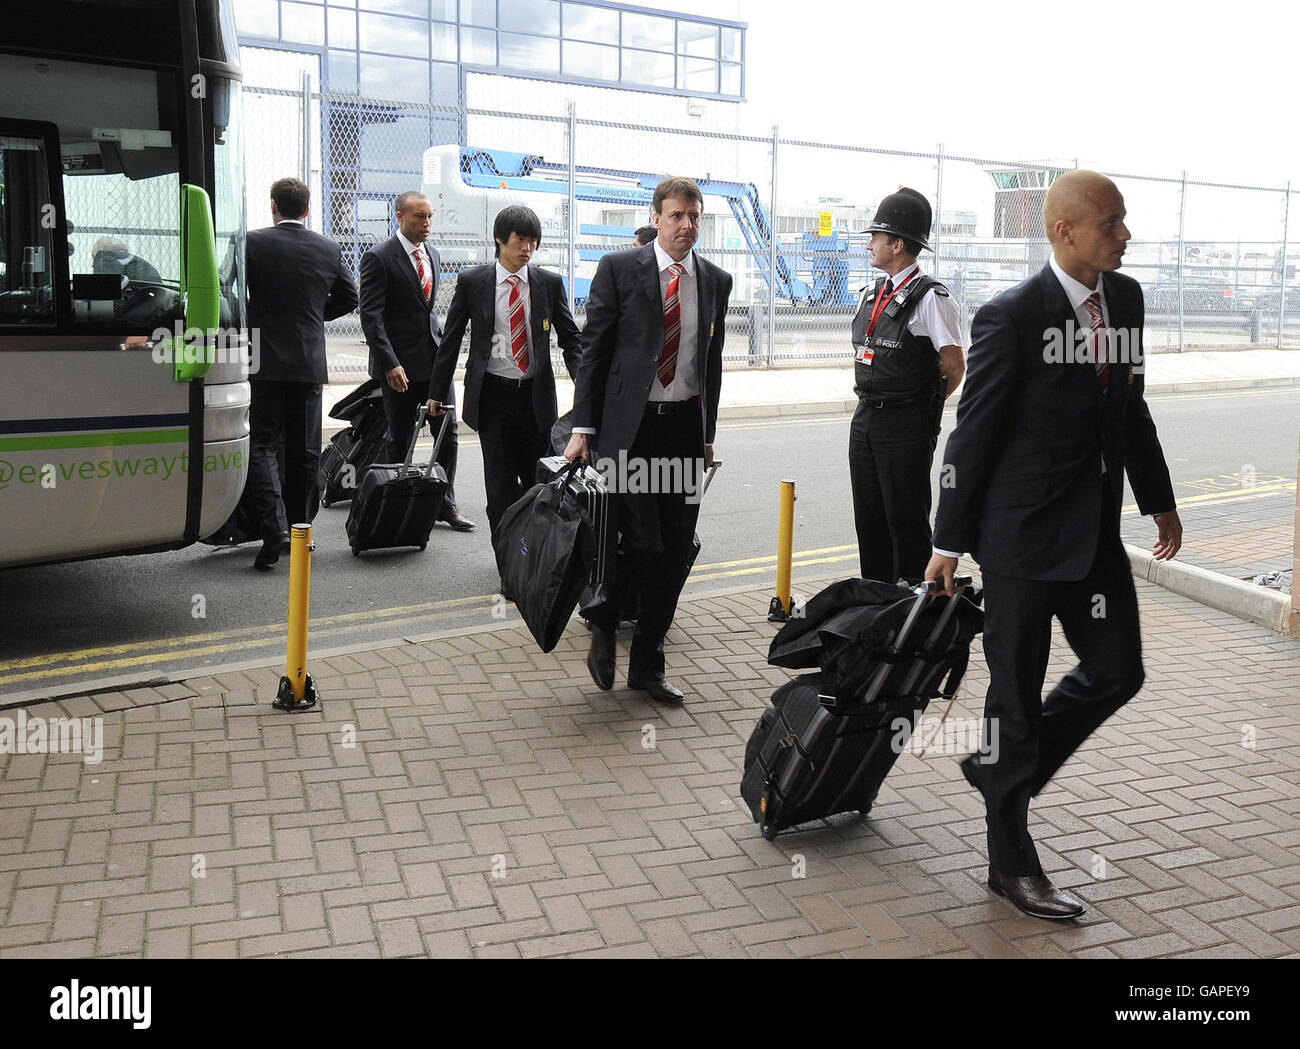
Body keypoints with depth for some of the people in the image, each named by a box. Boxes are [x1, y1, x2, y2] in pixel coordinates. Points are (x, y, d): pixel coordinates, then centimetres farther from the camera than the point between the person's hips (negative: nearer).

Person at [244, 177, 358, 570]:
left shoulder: (253, 243, -6)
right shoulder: (329, 249, 4)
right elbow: (348, 297, 14)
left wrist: (252, 318, 7)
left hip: (265, 361, -3)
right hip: (310, 363, 3)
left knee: (262, 445, 0)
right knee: (304, 450, 11)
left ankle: (274, 528, -15)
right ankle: (300, 528, 18)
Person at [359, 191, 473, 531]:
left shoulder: (432, 254, 12)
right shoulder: (379, 257, -10)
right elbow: (370, 316, -14)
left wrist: (442, 345, 12)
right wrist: (390, 364, -20)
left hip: (434, 357, 6)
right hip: (401, 362, -6)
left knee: (447, 431, 4)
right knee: (400, 440, 4)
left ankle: (444, 504, 15)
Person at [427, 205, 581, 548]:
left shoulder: (550, 283, 3)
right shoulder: (472, 282, 0)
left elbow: (570, 337, 7)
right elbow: (450, 340, 6)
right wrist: (437, 392, 7)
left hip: (536, 394, 2)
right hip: (492, 394, -1)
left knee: (538, 478, 7)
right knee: (501, 483, 0)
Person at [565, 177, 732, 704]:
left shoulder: (715, 280, 11)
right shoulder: (619, 268, -1)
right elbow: (592, 349, -2)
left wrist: (707, 433, 14)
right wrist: (583, 428, -7)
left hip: (685, 427, 5)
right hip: (629, 426, -4)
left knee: (676, 551, 6)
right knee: (641, 541, -11)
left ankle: (646, 664, 20)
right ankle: (603, 625, 20)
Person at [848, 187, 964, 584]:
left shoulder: (930, 298, -13)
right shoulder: (870, 295, 11)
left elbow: (954, 366, -12)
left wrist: (923, 404, 0)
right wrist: (872, 400, 15)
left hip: (905, 428, -8)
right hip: (864, 420, 8)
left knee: (906, 522, 1)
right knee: (869, 521, 14)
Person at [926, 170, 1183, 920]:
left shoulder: (1125, 299, 6)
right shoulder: (1012, 317, -15)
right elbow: (973, 432, -12)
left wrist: (1159, 499, 19)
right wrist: (951, 542, -9)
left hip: (1097, 527, 7)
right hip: (1024, 529, -7)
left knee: (1118, 672, 10)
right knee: (1017, 691, 4)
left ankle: (1002, 770, 31)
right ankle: (1012, 863, 20)